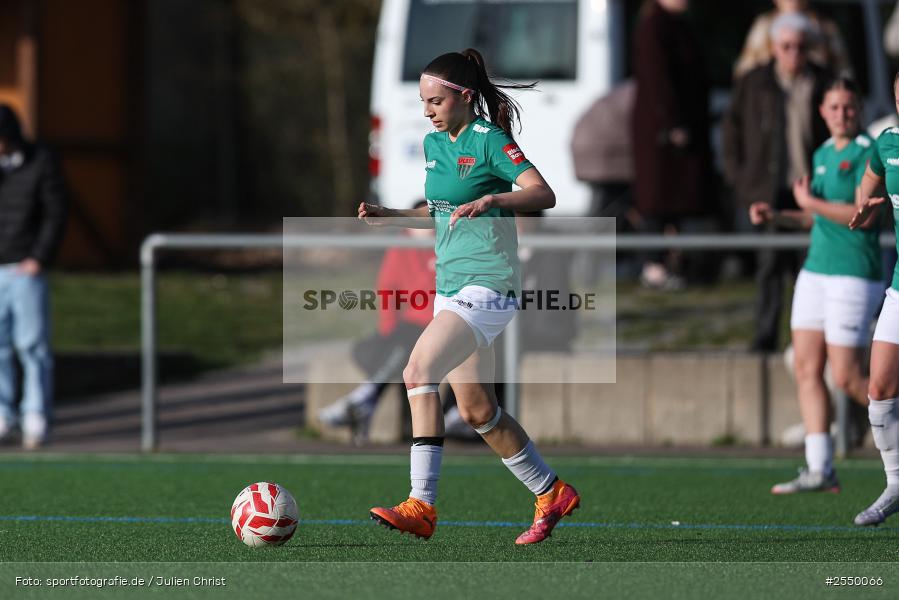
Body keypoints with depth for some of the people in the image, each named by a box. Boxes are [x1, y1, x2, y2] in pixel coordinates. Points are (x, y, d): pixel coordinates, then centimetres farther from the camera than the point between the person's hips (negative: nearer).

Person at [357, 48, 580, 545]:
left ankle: (421, 506, -25)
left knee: (418, 373, -23)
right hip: (451, 285, 9)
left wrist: (493, 199, -37)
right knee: (476, 410, 11)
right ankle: (551, 494, 27)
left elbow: (543, 194, -22)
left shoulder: (489, 141, -11)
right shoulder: (434, 144, 13)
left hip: (487, 285, -9)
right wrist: (389, 216, 12)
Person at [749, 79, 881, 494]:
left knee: (846, 378, -9)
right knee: (806, 368, 1)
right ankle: (819, 470, 1)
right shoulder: (823, 154, 15)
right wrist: (775, 215, 12)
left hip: (854, 275, -8)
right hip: (816, 270, 8)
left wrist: (811, 202, -12)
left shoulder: (868, 153, -11)